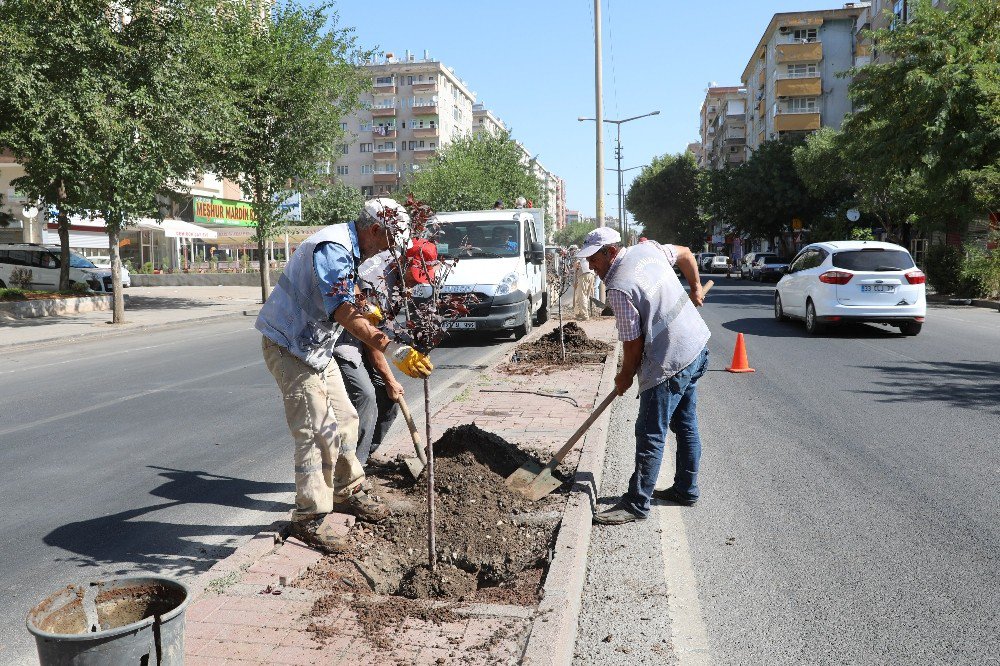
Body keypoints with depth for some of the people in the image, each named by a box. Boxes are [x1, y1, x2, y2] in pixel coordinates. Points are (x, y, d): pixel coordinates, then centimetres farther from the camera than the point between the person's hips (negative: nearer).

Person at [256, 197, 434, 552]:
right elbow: (342, 312, -38)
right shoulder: (333, 249, -25)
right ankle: (308, 519, -1)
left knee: (344, 420, 15)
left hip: (316, 347, 10)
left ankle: (347, 492, 30)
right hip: (290, 349, -10)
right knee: (317, 431, -10)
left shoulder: (348, 249, 9)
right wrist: (392, 349, -46)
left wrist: (369, 312, 41)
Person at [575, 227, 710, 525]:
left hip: (669, 363, -10)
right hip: (697, 345, 10)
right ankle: (686, 489, 32)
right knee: (685, 424, 19)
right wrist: (695, 287, 35)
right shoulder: (649, 248, 5)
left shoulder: (618, 288, -20)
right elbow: (685, 253, 23)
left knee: (650, 435, -3)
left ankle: (636, 504, 4)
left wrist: (625, 378, 1)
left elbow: (634, 345, -15)